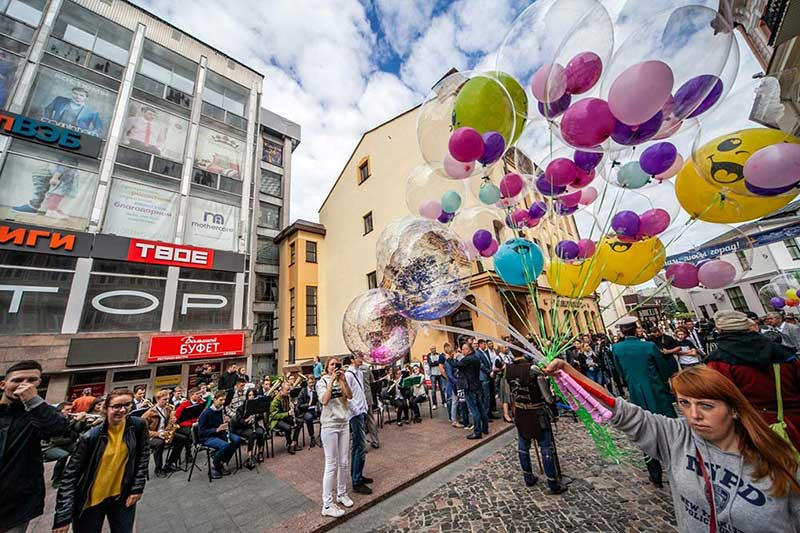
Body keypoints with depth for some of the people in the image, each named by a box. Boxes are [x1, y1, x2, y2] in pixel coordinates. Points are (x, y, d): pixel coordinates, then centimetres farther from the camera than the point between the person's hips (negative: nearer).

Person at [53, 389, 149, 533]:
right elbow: (70, 475, -11)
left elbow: (143, 455, -3)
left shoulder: (138, 426, -11)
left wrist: (137, 487, -5)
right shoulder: (91, 437, -17)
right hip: (90, 500, -1)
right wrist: (63, 517, -12)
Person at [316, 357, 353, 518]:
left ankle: (341, 494, 33)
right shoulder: (322, 381, -7)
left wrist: (343, 380, -15)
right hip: (329, 426, -5)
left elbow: (349, 396, -7)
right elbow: (324, 401, -21)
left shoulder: (342, 381, 6)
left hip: (344, 424, 5)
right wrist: (331, 381, -23)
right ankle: (327, 505, 13)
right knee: (331, 465, 0)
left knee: (343, 462, 14)